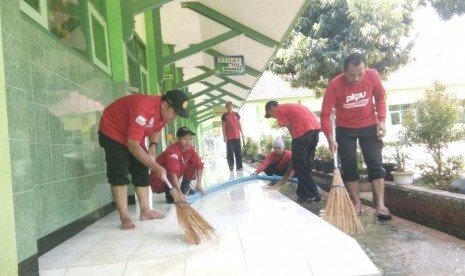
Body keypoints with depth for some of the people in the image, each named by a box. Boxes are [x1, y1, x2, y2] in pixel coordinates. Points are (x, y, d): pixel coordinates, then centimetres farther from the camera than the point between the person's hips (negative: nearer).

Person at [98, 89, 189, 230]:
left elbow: (156, 129, 9)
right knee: (119, 173, -13)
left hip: (134, 136, 8)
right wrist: (155, 166, -37)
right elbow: (132, 145, -39)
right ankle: (124, 217, -9)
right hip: (112, 131, -8)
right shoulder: (143, 108, -39)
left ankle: (145, 211, 10)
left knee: (142, 171, 4)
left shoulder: (164, 111, -13)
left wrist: (153, 145, -10)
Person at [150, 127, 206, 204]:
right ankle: (169, 194, -17)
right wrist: (179, 193, -54)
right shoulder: (173, 151, -33)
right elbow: (173, 172, -46)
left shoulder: (190, 149, -10)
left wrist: (199, 184, -14)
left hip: (171, 179, 7)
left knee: (193, 163, -5)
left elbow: (199, 165, -5)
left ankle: (185, 187, 10)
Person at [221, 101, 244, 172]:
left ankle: (239, 166, 10)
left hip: (237, 136, 4)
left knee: (238, 152, 4)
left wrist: (242, 133, 8)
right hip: (229, 137, -4)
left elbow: (239, 124, 14)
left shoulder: (236, 114, 11)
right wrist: (224, 136, -9)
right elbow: (223, 127, -2)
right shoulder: (224, 116, 0)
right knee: (230, 152, -2)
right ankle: (231, 167, 4)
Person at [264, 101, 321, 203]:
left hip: (303, 130, -8)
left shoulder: (278, 110, 9)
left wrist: (295, 142, 6)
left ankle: (310, 194, 1)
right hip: (315, 127, 9)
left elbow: (290, 126, 0)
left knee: (299, 164, 0)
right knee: (307, 163, 14)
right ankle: (303, 192, 20)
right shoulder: (290, 106, 32)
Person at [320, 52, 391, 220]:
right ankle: (356, 203, 13)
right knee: (349, 167, 2)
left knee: (375, 164, -4)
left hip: (369, 126, 1)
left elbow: (380, 98, 3)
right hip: (345, 130, -1)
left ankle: (380, 205, -2)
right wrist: (330, 138, -32)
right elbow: (325, 114, -23)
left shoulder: (372, 76, -15)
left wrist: (381, 120, -8)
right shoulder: (334, 85, -23)